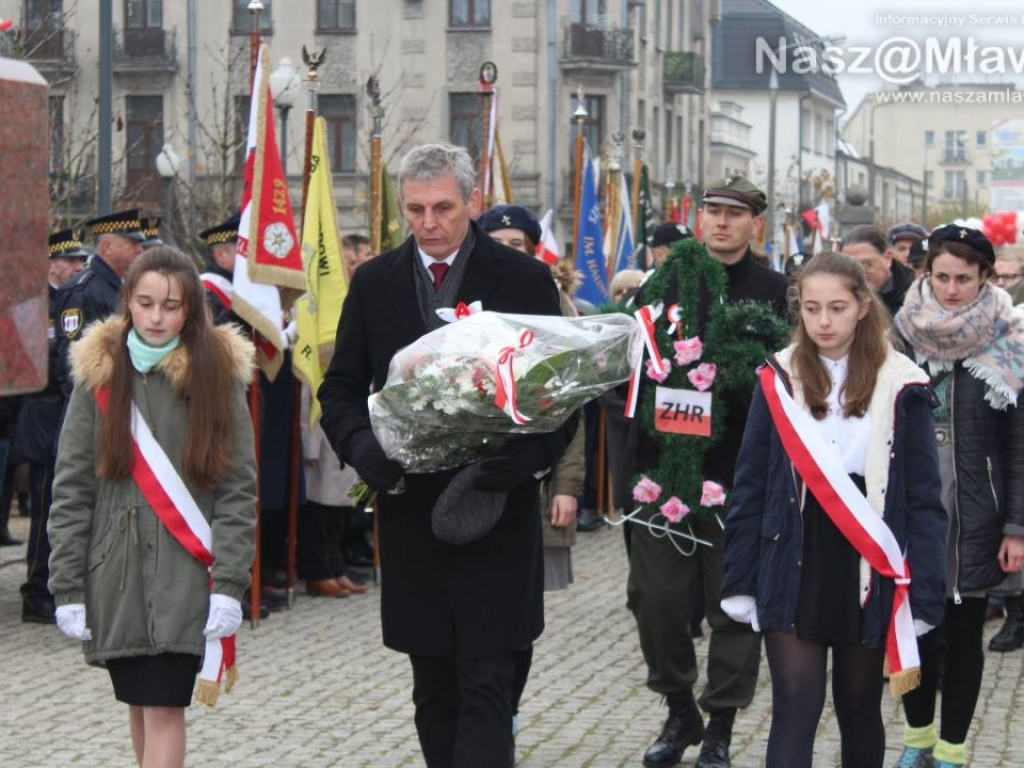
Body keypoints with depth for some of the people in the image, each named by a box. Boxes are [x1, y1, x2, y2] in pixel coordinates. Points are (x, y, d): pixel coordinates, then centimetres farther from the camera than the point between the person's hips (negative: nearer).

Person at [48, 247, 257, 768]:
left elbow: (238, 489, -1)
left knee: (164, 709, -9)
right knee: (140, 705, 10)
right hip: (116, 573, 2)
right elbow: (71, 488, 4)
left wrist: (229, 583, -10)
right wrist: (67, 586, -2)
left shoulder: (218, 373, 1)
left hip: (185, 574, -2)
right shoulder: (99, 373, 4)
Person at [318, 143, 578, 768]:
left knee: (486, 687, -6)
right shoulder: (374, 283, 6)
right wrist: (362, 447, -11)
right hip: (409, 511, 3)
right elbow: (341, 388, 10)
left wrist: (524, 458, -20)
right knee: (434, 691, 12)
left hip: (497, 512, -3)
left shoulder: (526, 280, -2)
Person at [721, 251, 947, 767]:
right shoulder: (779, 379, 1)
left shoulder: (900, 386, -3)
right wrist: (739, 581, 2)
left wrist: (922, 594, -7)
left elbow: (923, 497, -2)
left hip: (869, 573, 0)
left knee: (860, 707, 13)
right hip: (794, 569, 0)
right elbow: (751, 487, 5)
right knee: (796, 707, -6)